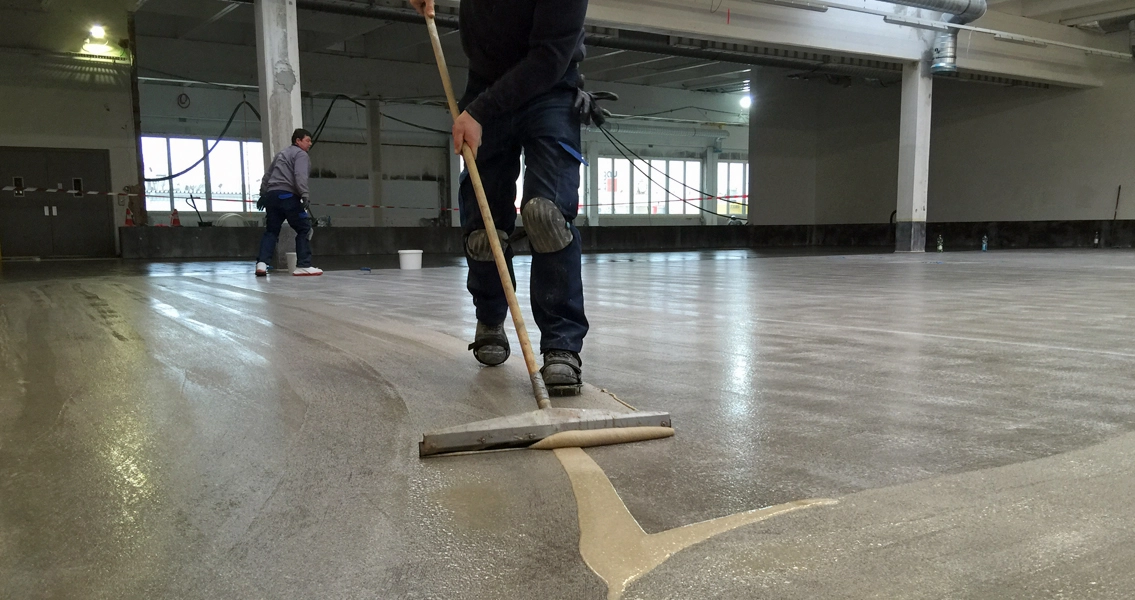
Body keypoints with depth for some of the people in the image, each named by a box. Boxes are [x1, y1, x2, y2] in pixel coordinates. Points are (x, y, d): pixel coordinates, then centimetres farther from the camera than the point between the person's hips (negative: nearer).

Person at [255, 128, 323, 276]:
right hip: (288, 196, -8)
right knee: (304, 229, -1)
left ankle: (262, 263, -1)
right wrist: (304, 195, -22)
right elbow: (300, 176, -15)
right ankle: (303, 266, -6)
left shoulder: (282, 153, 28)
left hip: (272, 195, 8)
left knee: (271, 231, 12)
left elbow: (267, 175, 29)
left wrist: (263, 194, 32)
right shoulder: (300, 154, 2)